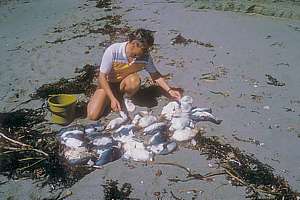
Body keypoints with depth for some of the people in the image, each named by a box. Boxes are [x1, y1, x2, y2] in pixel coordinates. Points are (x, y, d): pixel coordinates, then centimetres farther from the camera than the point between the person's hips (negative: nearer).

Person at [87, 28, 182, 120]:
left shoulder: (145, 57, -20)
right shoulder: (112, 51, -30)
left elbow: (155, 75, -4)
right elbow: (102, 77, -24)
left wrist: (169, 91, -14)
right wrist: (113, 99, -33)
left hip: (125, 83, 2)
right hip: (108, 83, -2)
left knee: (135, 80, -35)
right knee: (93, 116, -16)